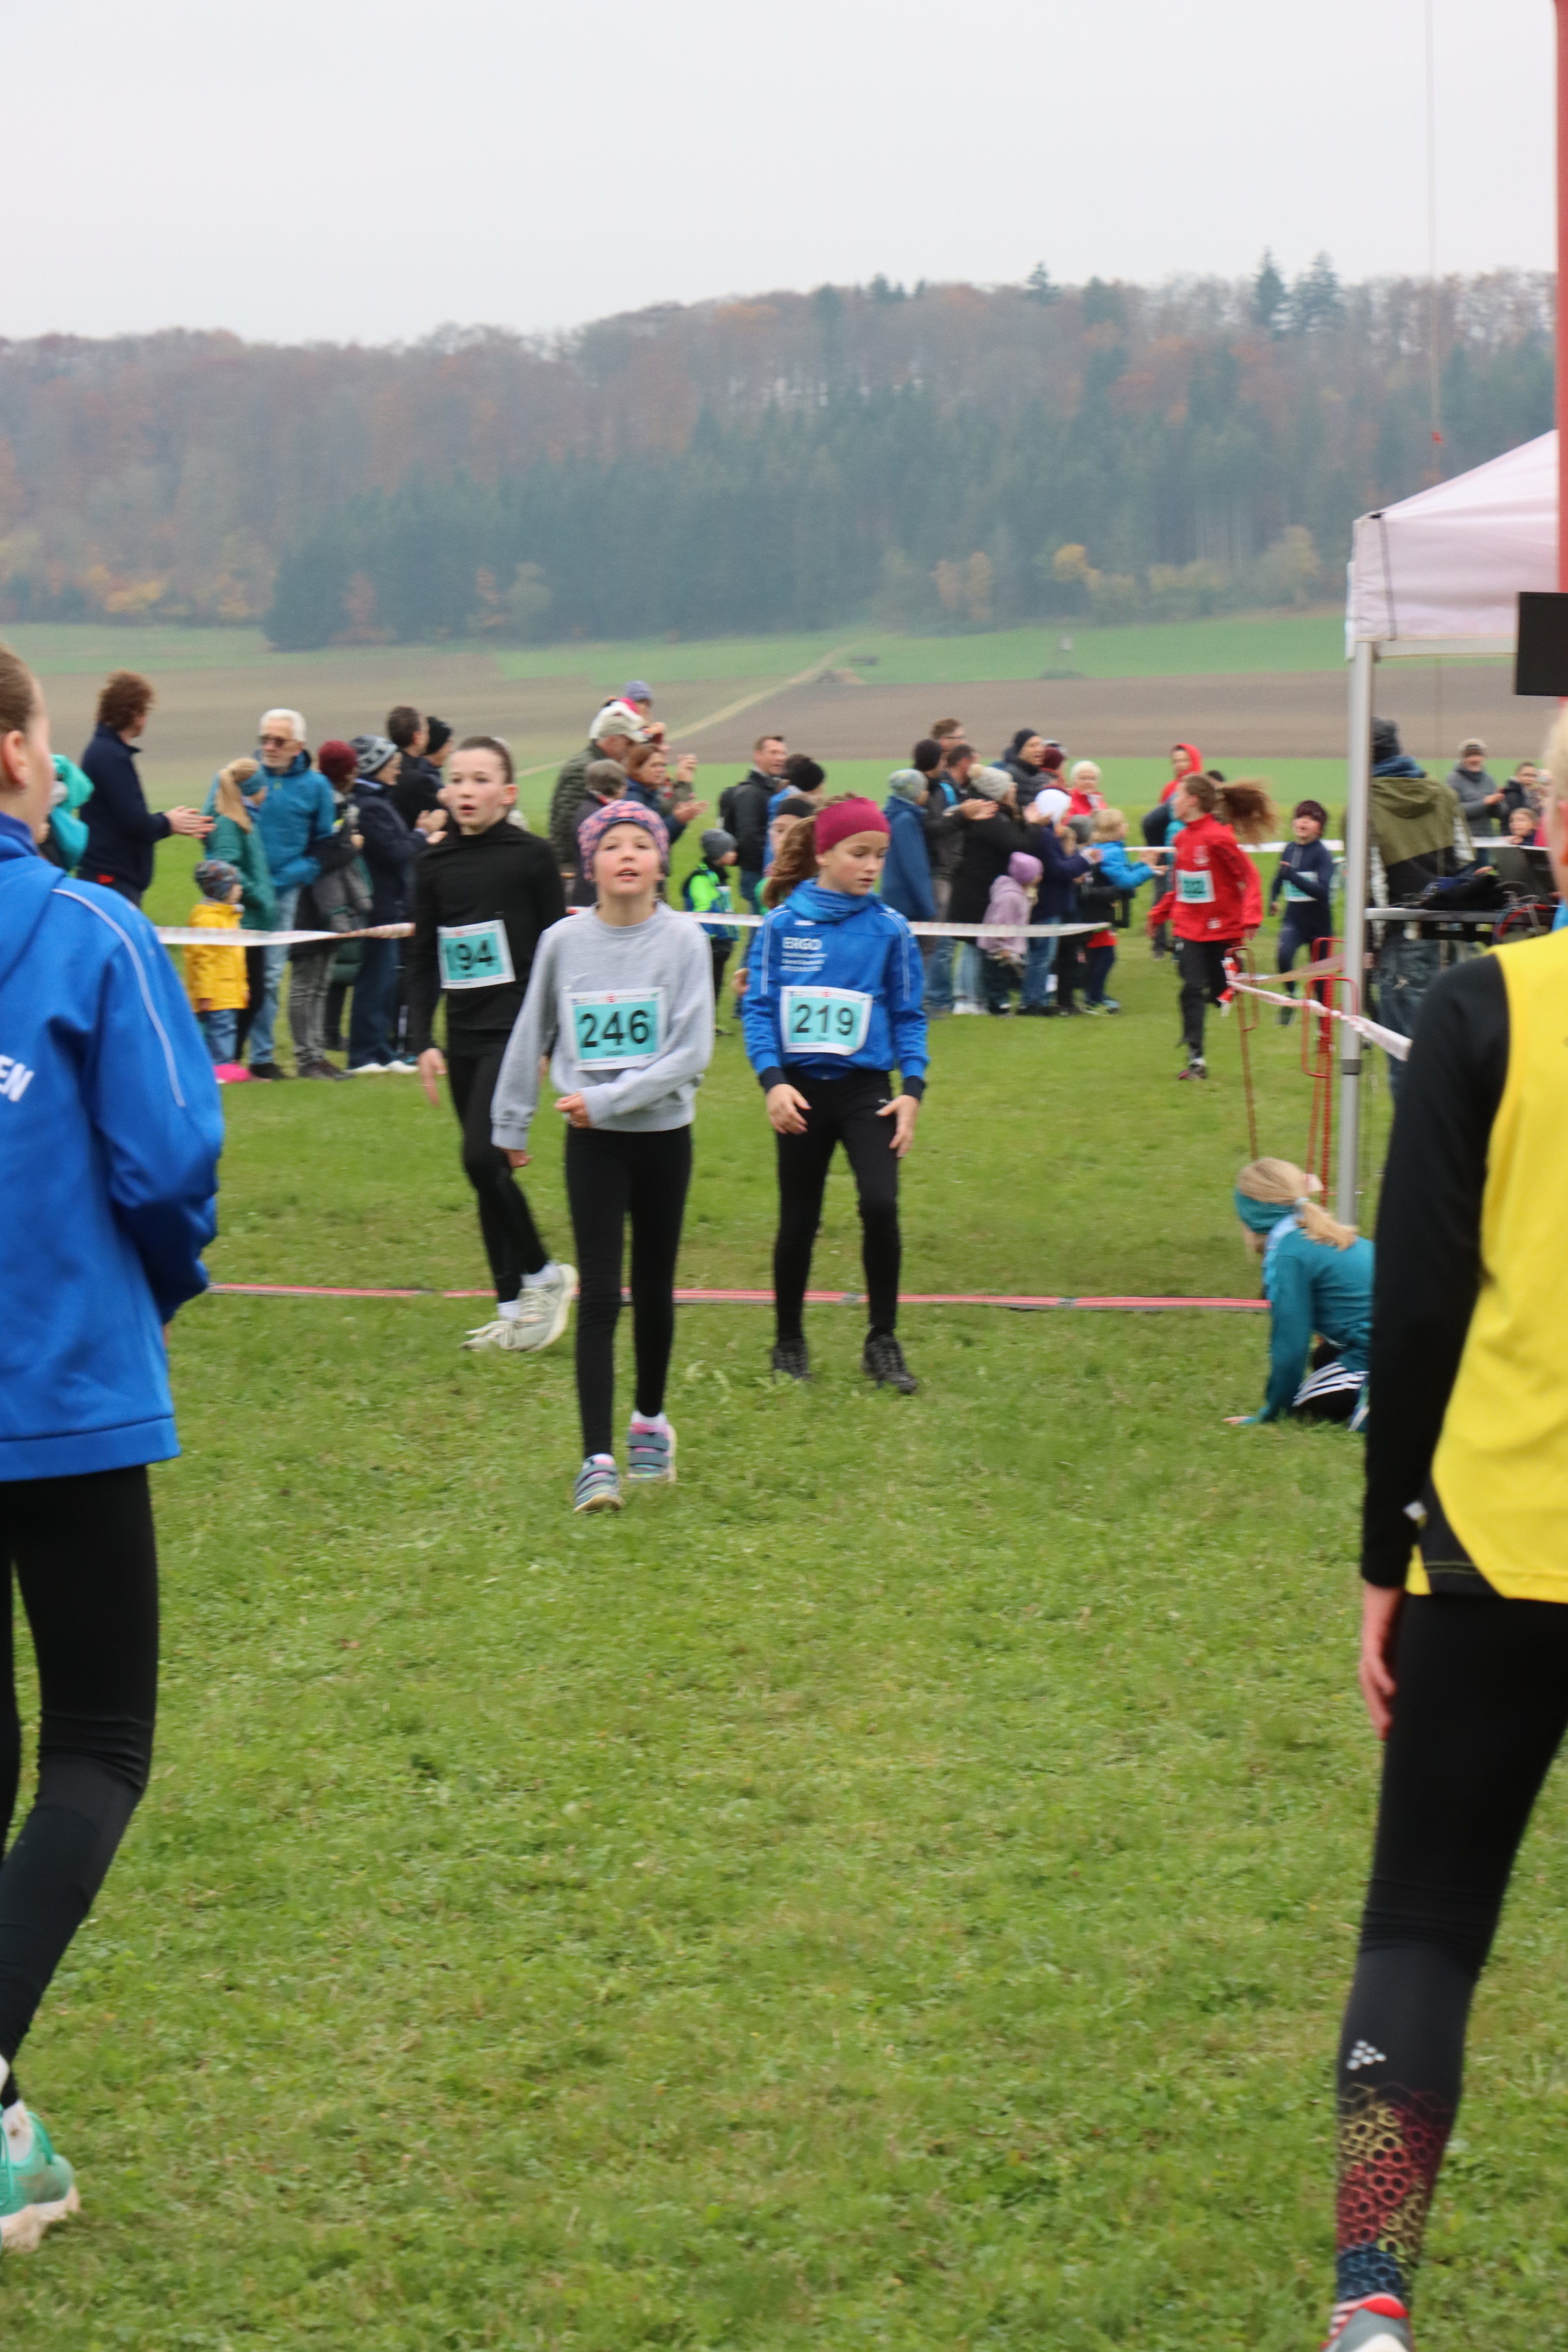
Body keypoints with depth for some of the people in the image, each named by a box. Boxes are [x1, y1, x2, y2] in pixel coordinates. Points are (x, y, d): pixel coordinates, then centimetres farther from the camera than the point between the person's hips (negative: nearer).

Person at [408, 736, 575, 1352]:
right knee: (485, 1169, 8)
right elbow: (422, 959, 12)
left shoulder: (530, 856, -5)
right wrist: (422, 1040, 5)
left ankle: (545, 1274, 0)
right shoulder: (434, 865, 7)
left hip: (514, 1029, -5)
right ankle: (512, 1308, 15)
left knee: (483, 1156, -18)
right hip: (464, 1036, 5)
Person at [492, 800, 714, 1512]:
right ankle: (597, 1459, -8)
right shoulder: (564, 942, -1)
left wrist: (607, 1099, -18)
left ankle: (651, 1420, 35)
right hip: (593, 1141, 0)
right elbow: (531, 1037, 11)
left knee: (654, 1291, 12)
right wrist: (511, 1123, 14)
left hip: (664, 1134, 0)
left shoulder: (684, 941, -7)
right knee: (599, 1296, -6)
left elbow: (691, 1052, -12)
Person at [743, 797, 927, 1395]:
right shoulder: (783, 924, -3)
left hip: (866, 1090, 0)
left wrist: (912, 1090, -4)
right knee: (798, 1221, 9)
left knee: (880, 1205, -17)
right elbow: (757, 1007, -2)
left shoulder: (889, 929, 0)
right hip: (802, 1092, 0)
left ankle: (883, 1342, -3)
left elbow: (908, 1015, 5)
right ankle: (789, 1342, 26)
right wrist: (773, 1080, -14)